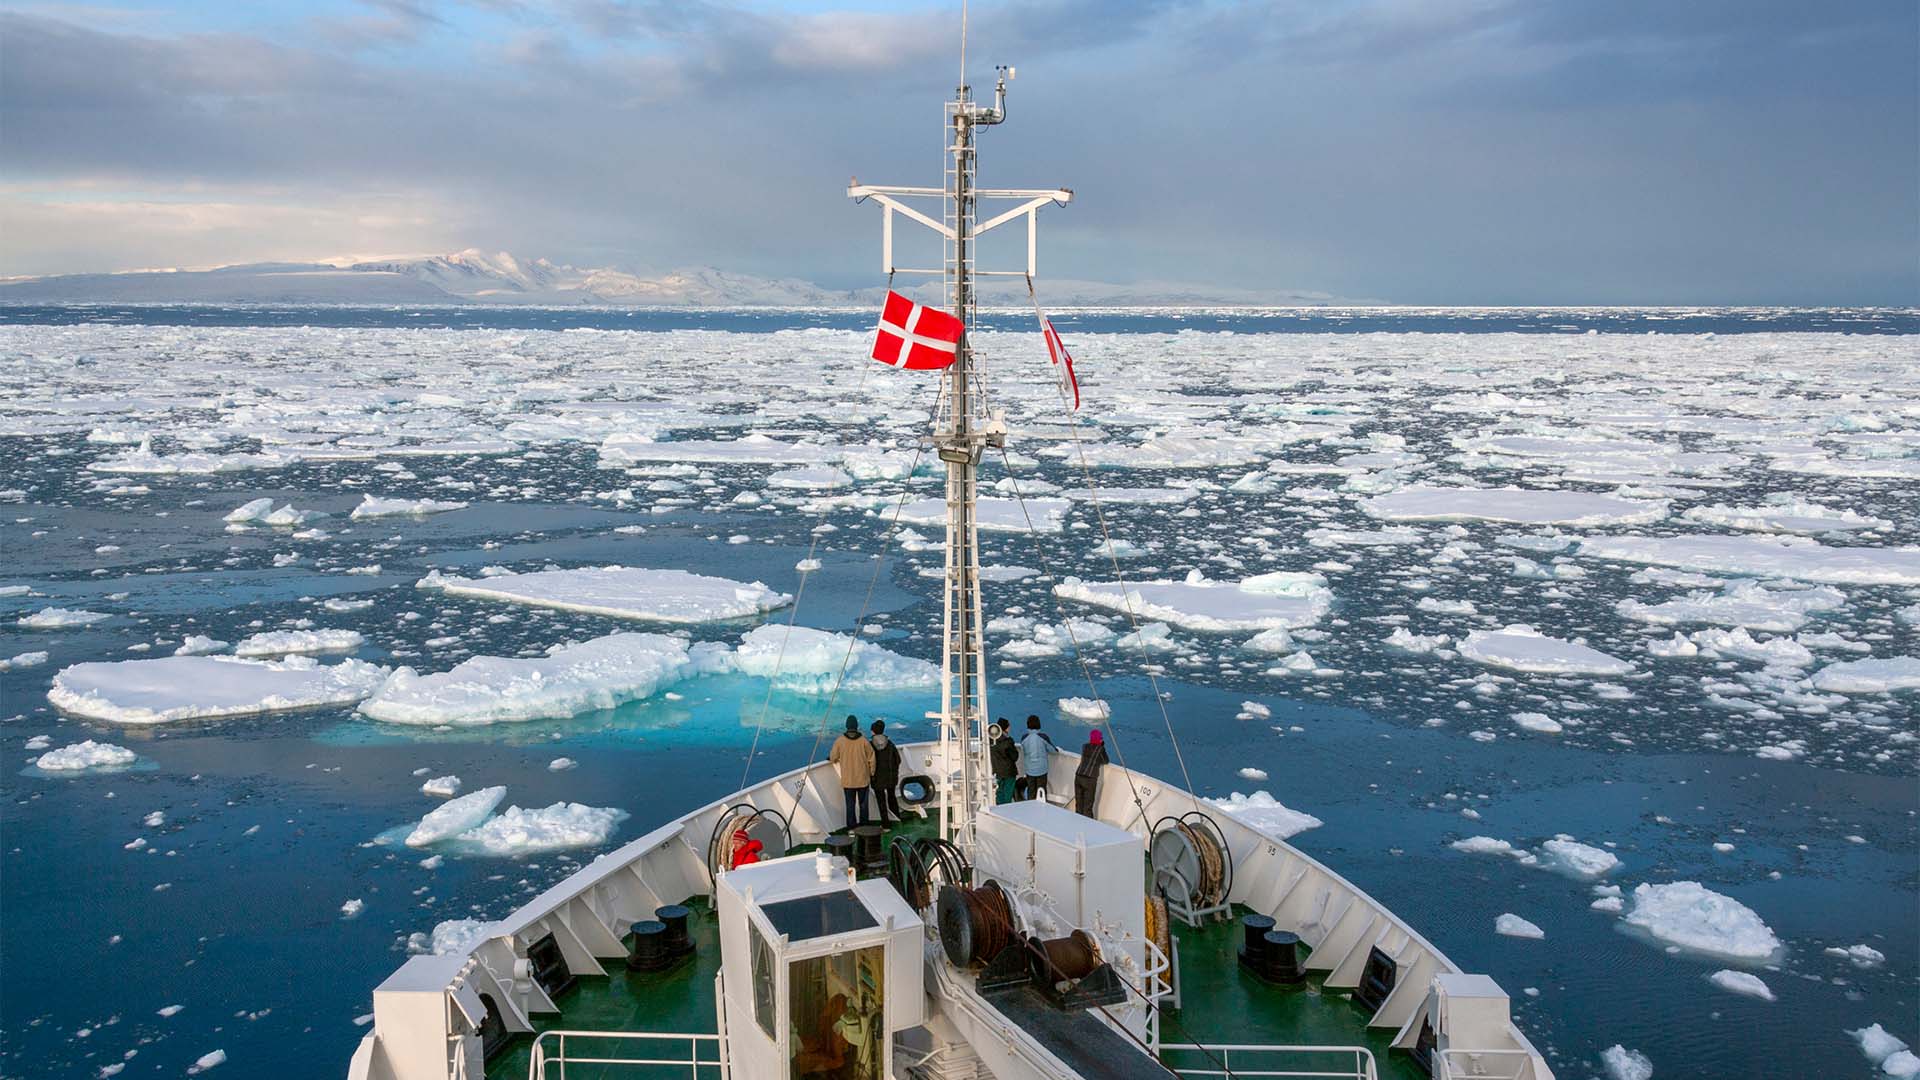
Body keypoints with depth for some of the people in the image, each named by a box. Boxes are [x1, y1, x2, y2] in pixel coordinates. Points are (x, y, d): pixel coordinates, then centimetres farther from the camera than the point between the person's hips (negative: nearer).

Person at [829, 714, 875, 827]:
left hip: (847, 780, 0)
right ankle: (864, 826, 20)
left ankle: (851, 827, 11)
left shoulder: (839, 741, -10)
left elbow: (833, 758, -1)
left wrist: (830, 758, 24)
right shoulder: (864, 741, -11)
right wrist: (872, 773, 9)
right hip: (863, 779, 0)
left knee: (850, 804, 8)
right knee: (863, 803, 14)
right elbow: (871, 759, -6)